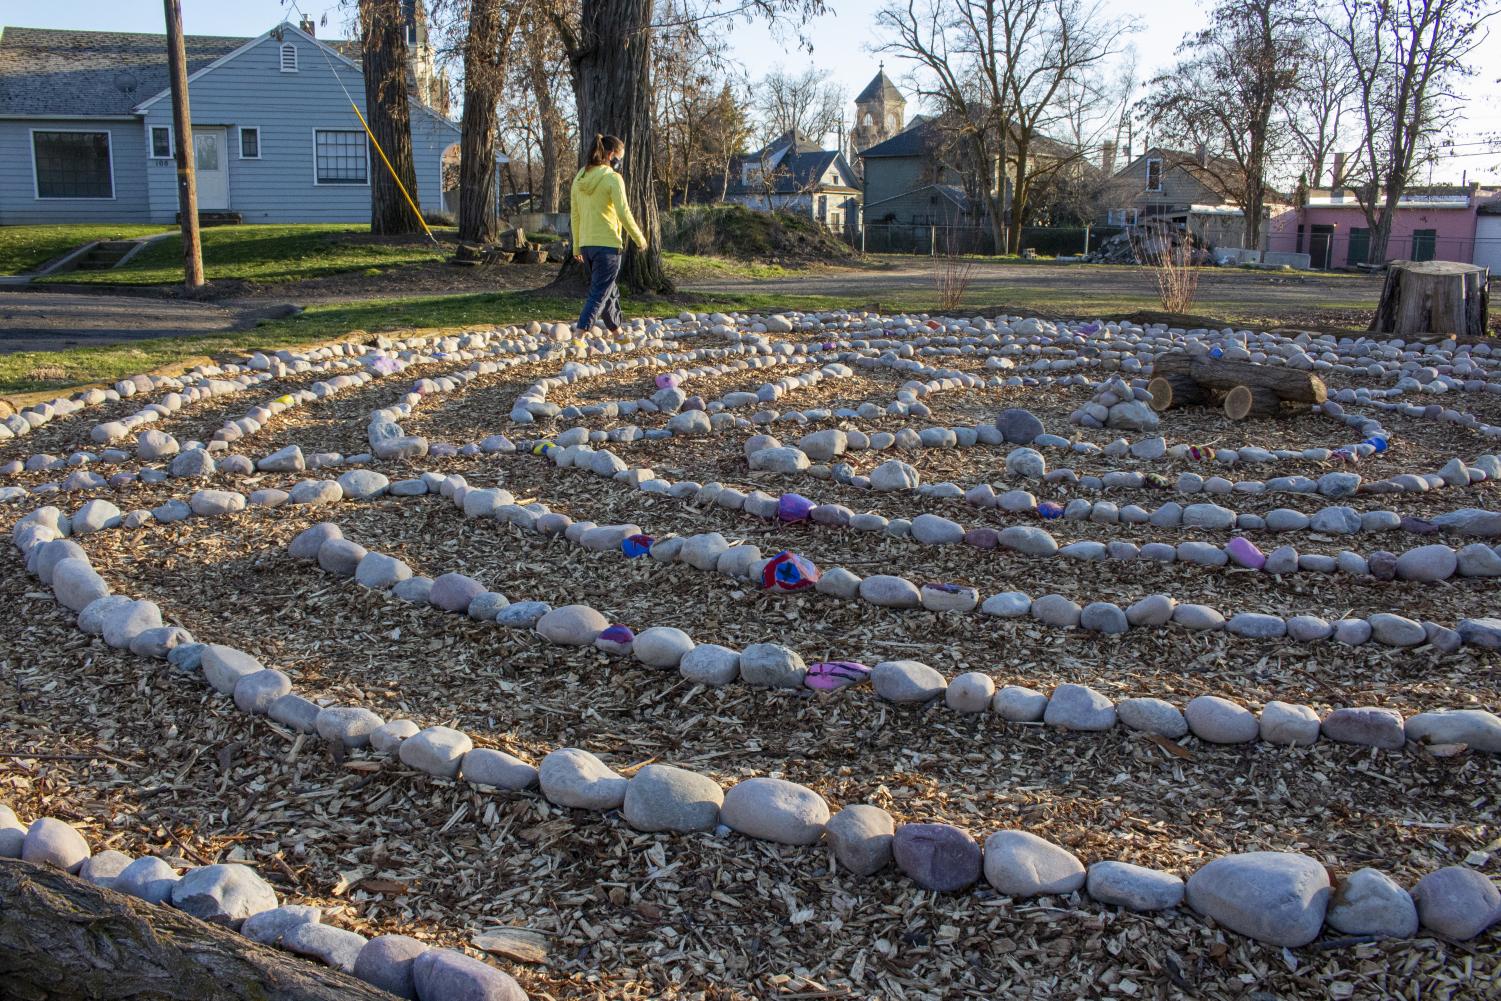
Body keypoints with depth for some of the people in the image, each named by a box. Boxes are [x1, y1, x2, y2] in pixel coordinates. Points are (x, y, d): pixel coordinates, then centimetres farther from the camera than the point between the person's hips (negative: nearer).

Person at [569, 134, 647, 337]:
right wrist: (639, 238, -1)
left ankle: (617, 332, 33)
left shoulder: (580, 178, 9)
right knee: (600, 293, -6)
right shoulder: (612, 178, -11)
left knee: (609, 291, 21)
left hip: (586, 244, 7)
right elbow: (623, 213, -14)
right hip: (607, 244, -7)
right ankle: (579, 334, -18)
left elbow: (574, 214, 12)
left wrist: (577, 246, 18)